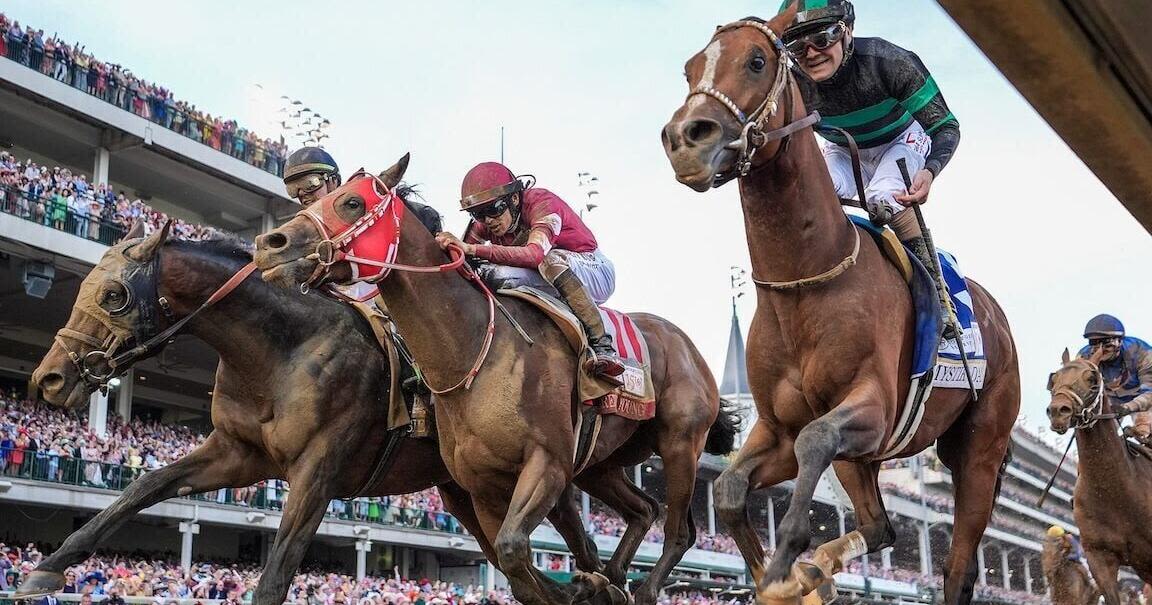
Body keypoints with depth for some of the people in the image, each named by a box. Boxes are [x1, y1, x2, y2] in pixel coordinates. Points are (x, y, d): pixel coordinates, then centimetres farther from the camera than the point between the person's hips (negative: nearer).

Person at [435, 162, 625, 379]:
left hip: (594, 271, -5)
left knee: (551, 260, -38)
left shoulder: (542, 203, -25)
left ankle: (600, 343, -35)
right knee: (500, 275, -22)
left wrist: (473, 249, -53)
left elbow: (535, 254, -45)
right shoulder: (485, 223, -4)